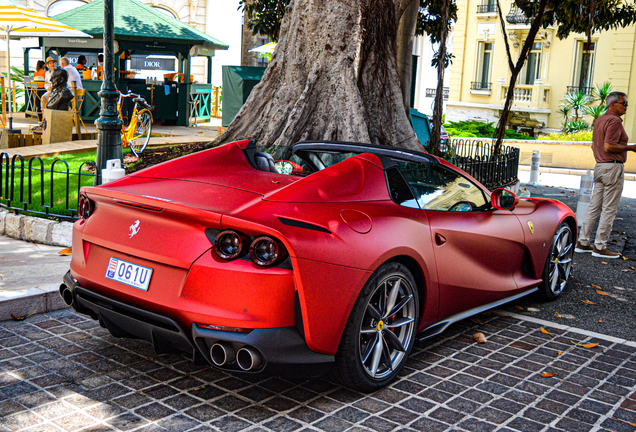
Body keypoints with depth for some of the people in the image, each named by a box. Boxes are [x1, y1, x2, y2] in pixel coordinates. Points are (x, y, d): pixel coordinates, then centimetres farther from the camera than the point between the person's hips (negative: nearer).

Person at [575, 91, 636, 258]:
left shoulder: (599, 120, 16)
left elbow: (594, 145, 20)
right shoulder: (614, 121, -13)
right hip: (613, 167, -9)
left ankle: (582, 243, 14)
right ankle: (600, 247, 0)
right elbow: (609, 146, -22)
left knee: (594, 207, 12)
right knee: (609, 209, -3)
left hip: (599, 166, 9)